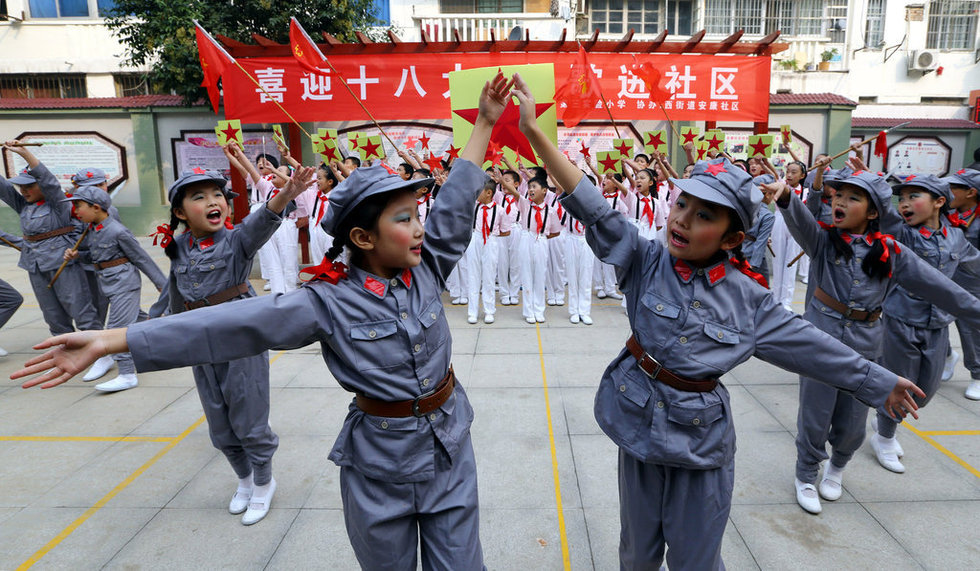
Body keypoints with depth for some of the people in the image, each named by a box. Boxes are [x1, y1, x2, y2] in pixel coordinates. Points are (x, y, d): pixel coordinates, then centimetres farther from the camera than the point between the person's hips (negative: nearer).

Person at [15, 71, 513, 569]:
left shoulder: (426, 269, -4)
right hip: (379, 458, -3)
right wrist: (108, 341, -20)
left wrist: (485, 123, 3)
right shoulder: (330, 302, -15)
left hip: (450, 445, 4)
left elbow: (454, 203, -1)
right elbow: (232, 323, -19)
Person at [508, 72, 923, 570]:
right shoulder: (647, 261, -12)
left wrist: (881, 384, 13)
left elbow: (809, 345, 5)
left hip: (702, 438, 0)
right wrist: (534, 132, -28)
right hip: (640, 423, 1)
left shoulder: (749, 301, -8)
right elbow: (592, 207, -21)